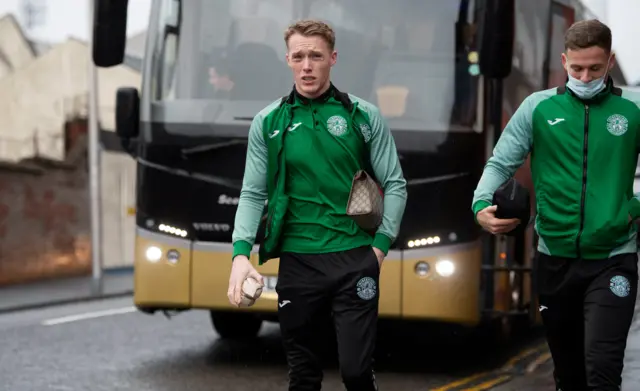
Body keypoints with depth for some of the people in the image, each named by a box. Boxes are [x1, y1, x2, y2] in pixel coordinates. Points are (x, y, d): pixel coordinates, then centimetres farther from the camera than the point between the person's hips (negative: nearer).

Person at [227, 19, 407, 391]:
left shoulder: (365, 116, 2)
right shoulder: (268, 122, 4)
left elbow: (395, 185, 5)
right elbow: (253, 195, 4)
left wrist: (380, 246, -4)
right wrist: (241, 253, -10)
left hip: (355, 261, -1)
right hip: (297, 263, 1)